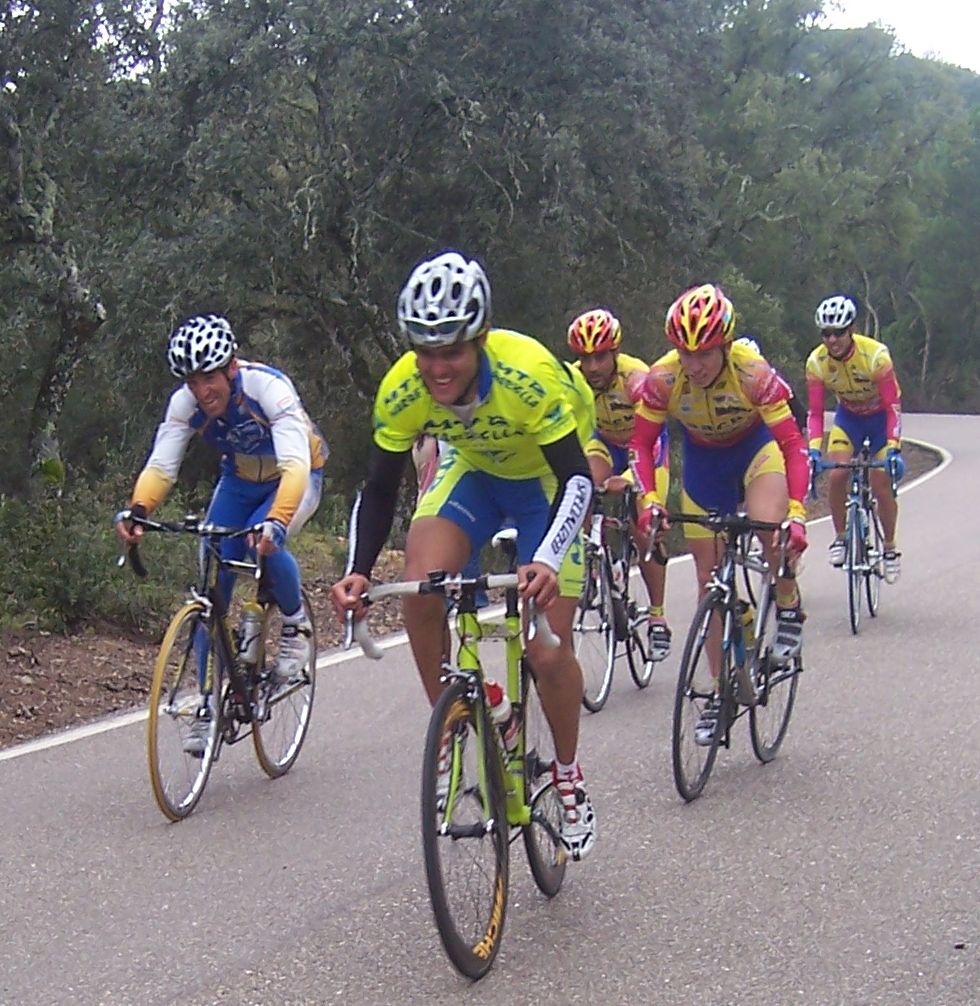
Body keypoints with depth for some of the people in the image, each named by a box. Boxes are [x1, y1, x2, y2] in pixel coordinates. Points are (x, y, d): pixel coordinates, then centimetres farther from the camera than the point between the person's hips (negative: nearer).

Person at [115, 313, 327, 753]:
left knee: (264, 543, -34)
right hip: (240, 480, 4)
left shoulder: (268, 388, -35)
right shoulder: (185, 403, -21)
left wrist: (277, 521, -61)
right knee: (213, 584, -9)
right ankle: (210, 705, -1)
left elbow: (295, 464, -44)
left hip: (295, 479, -4)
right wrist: (136, 511, -47)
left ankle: (296, 625, -4)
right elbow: (160, 466, -26)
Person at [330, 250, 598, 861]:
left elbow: (577, 478, -35)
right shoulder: (402, 391, -25)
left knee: (548, 651, -11)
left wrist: (547, 562, -52)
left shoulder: (528, 374, -37)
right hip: (474, 473, 4)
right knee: (421, 591, -24)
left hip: (549, 481, -3)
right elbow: (380, 490, -15)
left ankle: (570, 777, 14)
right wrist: (358, 571, -32)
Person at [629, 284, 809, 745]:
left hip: (756, 447, -2)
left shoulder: (754, 374, -33)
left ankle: (788, 606, -1)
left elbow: (792, 444, -32)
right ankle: (720, 690, 13)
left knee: (771, 530, -33)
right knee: (709, 579, 2)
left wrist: (796, 513, -42)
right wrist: (649, 500, -32)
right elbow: (642, 443, -17)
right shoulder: (662, 379, -27)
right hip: (702, 458, 2)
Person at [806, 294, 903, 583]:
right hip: (848, 417, 2)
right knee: (836, 474, -19)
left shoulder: (875, 355, -31)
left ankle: (890, 548, 12)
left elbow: (893, 407, -27)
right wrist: (813, 450, -31)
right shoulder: (816, 361, -22)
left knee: (881, 485, -8)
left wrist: (894, 449, -36)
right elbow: (815, 413, -18)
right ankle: (840, 537, 0)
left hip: (880, 416, -2)